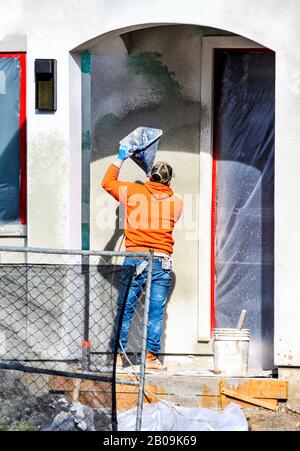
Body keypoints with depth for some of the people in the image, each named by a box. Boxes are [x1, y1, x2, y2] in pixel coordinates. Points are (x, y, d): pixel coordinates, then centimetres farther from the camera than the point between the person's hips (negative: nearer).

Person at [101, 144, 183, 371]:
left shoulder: (134, 192, 4)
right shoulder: (176, 202, 8)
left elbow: (107, 182, 18)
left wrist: (120, 159, 28)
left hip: (135, 259, -1)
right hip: (162, 261, 1)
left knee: (126, 310, 3)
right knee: (156, 311, 2)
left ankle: (118, 355, 4)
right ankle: (152, 356, 0)